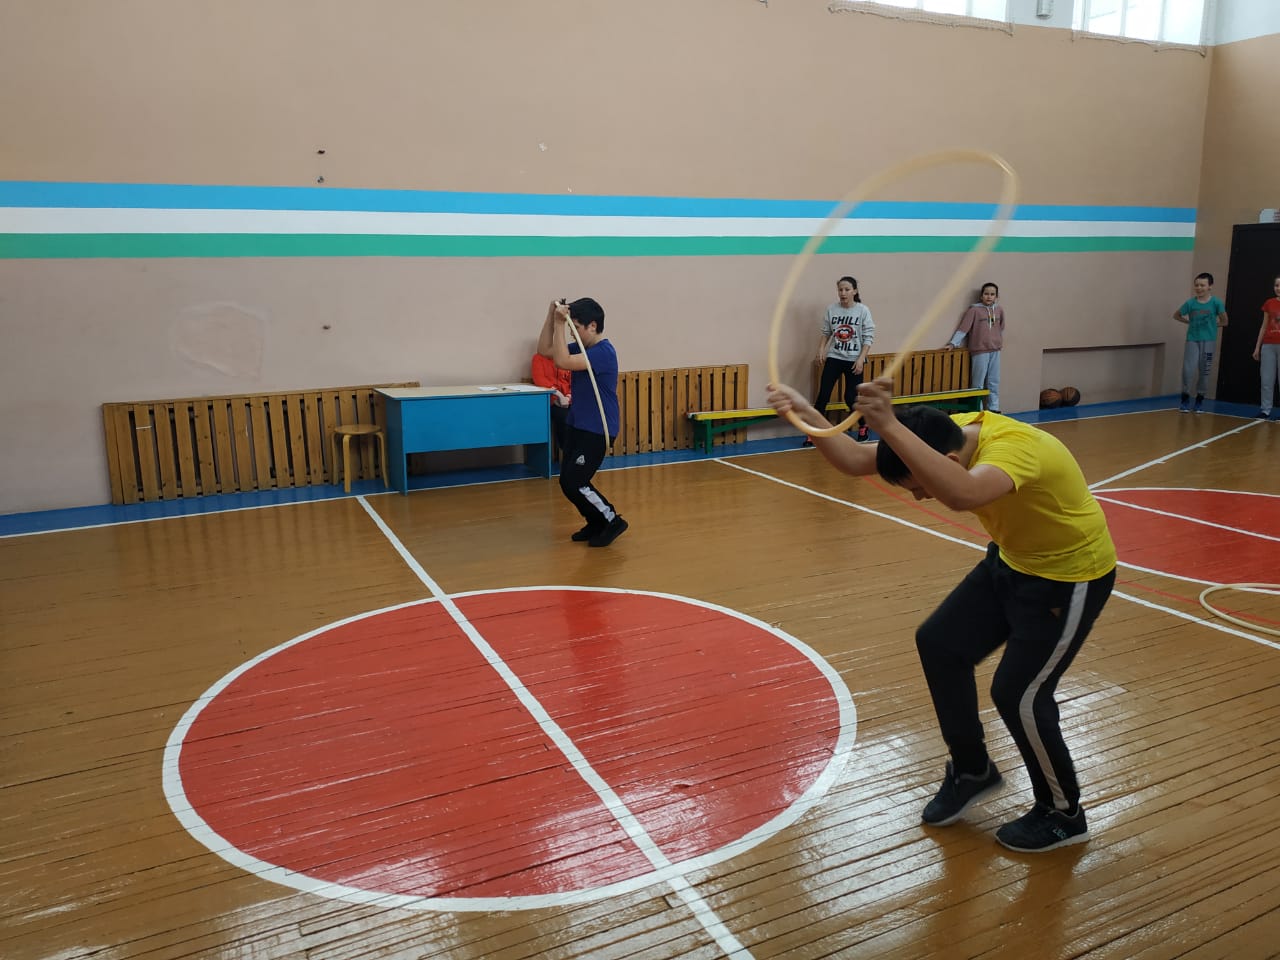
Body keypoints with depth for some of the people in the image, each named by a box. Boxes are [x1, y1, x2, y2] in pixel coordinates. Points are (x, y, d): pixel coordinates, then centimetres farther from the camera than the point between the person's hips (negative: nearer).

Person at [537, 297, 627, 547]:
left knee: (574, 483, -9)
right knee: (567, 481, 8)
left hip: (596, 431, -9)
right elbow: (544, 350, 9)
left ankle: (613, 521, 6)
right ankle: (597, 523, 24)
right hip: (575, 425, 9)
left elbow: (562, 361, -29)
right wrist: (552, 315, 0)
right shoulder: (582, 347, 8)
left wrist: (560, 324, -24)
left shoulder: (603, 352, -19)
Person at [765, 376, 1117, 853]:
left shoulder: (1013, 446, -38)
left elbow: (962, 494, -61)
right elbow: (856, 461, -15)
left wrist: (888, 425, -66)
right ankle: (972, 771, 24)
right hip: (1011, 561, 8)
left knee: (1017, 693, -8)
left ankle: (1063, 815, 19)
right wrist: (805, 413, -30)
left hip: (1070, 579, -8)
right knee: (939, 644, 3)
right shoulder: (947, 433, -14)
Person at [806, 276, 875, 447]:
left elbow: (868, 338, -7)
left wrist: (861, 359, -14)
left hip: (854, 360, -2)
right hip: (833, 358, 2)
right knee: (823, 396, -4)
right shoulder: (831, 309, -1)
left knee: (851, 397, 3)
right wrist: (821, 350, -5)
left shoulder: (863, 311, -7)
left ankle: (863, 427, 29)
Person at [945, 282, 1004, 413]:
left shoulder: (999, 310, 7)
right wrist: (953, 343, -17)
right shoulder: (974, 310, -7)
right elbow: (963, 328, -11)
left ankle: (994, 408, 18)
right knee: (978, 383, -1)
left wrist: (1001, 340, 20)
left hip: (995, 351, 5)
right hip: (979, 351, -5)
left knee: (994, 382, 10)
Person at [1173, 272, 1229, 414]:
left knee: (1204, 371, 7)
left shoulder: (1216, 302, -5)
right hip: (1192, 340, 0)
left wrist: (1210, 325, 1)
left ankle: (1200, 399, 21)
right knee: (1188, 370, -10)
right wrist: (1190, 322, 5)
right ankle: (1185, 397, 8)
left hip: (1208, 340, 0)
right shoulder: (1190, 303, -2)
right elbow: (1176, 315, 13)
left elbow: (1224, 321, 4)